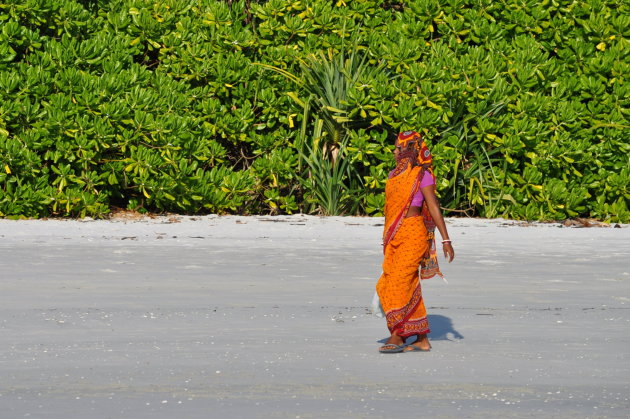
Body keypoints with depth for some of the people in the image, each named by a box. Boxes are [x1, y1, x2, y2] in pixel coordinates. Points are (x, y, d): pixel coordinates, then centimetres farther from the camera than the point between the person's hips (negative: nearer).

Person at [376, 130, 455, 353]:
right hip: (394, 235, 8)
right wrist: (386, 239, 22)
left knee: (399, 282, -12)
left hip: (413, 233, -7)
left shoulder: (422, 175, -7)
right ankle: (422, 339, 13)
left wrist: (445, 239, -12)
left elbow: (433, 207, -9)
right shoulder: (394, 174, 14)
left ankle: (397, 337, -9)